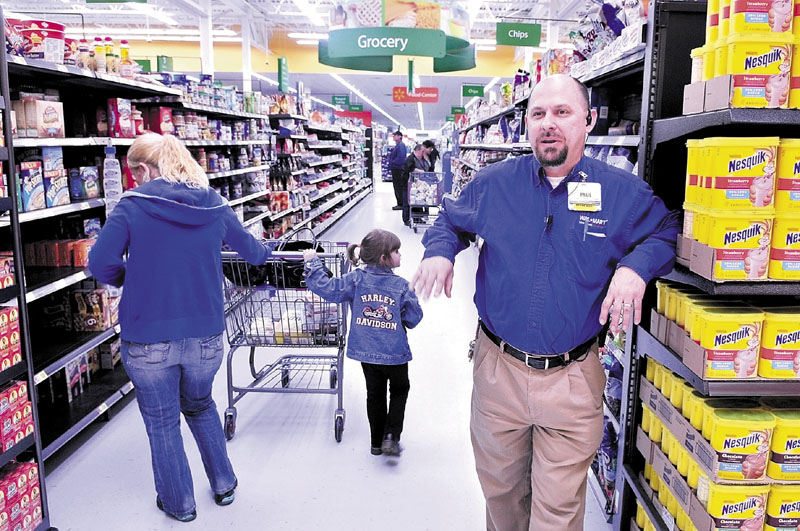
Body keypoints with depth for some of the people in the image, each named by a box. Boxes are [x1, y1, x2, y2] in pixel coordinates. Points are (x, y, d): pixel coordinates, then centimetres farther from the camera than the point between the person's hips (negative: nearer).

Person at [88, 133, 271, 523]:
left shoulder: (133, 205, -9)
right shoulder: (214, 206, 2)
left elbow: (101, 264, -16)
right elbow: (252, 251, 16)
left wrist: (130, 278, 6)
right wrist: (263, 253, 39)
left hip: (147, 340, -3)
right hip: (205, 336, 4)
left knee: (162, 423, 18)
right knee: (200, 406, 29)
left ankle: (179, 504, 35)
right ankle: (223, 484, 39)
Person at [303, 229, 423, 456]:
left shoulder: (356, 279, -8)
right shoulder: (401, 285, -11)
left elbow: (325, 288, -11)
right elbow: (414, 318, -6)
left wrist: (312, 262, -2)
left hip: (366, 351, 3)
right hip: (395, 352, -2)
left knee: (375, 394, 19)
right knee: (399, 390, 21)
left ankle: (377, 442, 28)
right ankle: (391, 436, 8)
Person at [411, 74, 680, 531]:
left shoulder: (623, 192, -4)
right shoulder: (494, 183, 1)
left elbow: (668, 230, 7)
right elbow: (451, 220, 16)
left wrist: (636, 266, -14)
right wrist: (440, 250, -6)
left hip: (573, 378, -2)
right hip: (497, 370, 2)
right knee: (498, 484, 23)